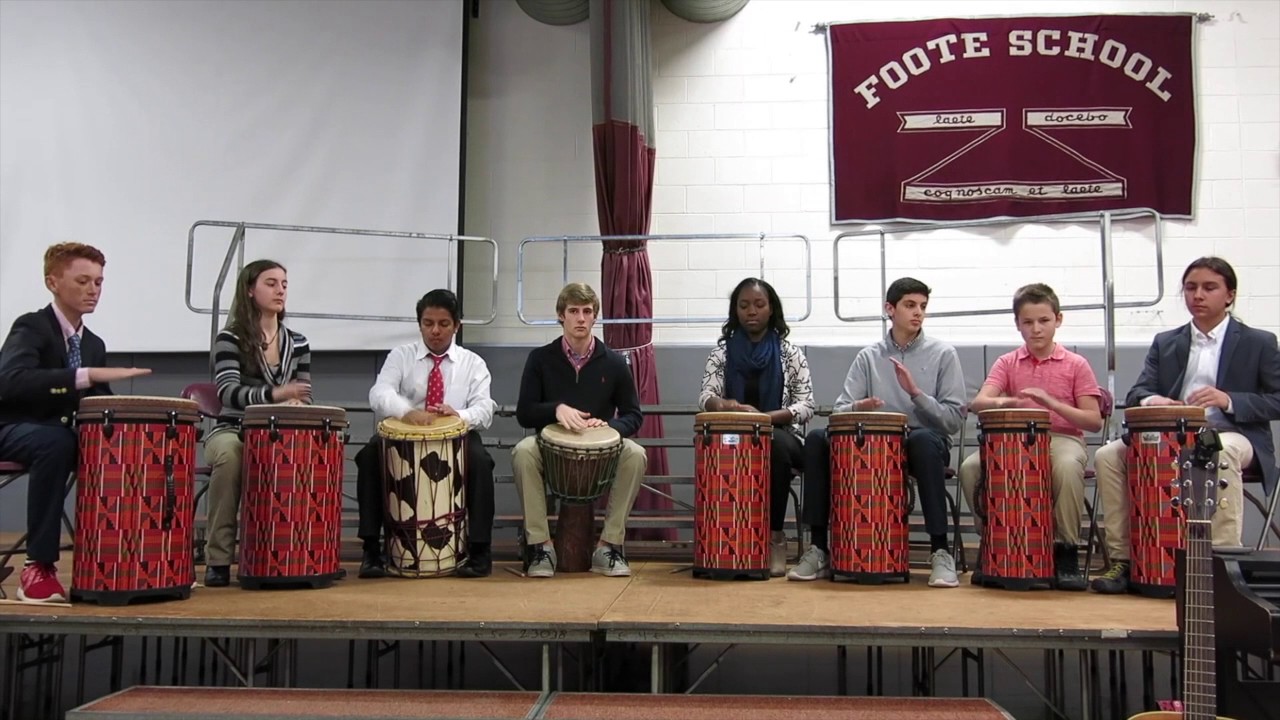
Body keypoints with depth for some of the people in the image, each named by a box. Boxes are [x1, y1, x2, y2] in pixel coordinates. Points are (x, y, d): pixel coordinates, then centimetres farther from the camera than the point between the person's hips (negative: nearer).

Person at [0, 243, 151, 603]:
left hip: (63, 433, 6)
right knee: (55, 442, -38)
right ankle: (38, 567, -33)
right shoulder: (31, 327, -13)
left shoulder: (94, 344, 10)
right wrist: (88, 375, -42)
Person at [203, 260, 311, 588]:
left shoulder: (298, 344, 11)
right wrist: (273, 394, -37)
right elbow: (228, 392, -19)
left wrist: (295, 405, -14)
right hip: (233, 430, -3)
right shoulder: (230, 339, -4)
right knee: (228, 455, -38)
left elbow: (303, 397, 11)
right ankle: (218, 558, -26)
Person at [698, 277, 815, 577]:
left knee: (775, 444, -36)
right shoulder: (722, 352, 7)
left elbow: (806, 406, -4)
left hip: (781, 438, 0)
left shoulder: (790, 354, 4)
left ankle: (774, 535, -22)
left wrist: (765, 417, -22)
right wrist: (722, 404, -32)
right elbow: (705, 397, -6)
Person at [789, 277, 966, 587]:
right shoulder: (868, 357, 9)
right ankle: (819, 549, -17)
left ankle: (940, 552, -32)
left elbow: (954, 419, -5)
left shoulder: (943, 354, 2)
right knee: (817, 439, -22)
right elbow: (840, 410, 2)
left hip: (926, 443, -3)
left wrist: (916, 393, -19)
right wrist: (858, 408, -21)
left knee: (922, 438, -39)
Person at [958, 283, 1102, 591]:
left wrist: (1052, 403, -18)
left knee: (1067, 468, -38)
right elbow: (978, 402, -10)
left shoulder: (1076, 365, 3)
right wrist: (1000, 402, -34)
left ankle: (1066, 549, -18)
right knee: (970, 467, -25)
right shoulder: (1007, 363, 7)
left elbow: (1094, 421, -2)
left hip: (1063, 439, -2)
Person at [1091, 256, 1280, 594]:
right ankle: (1122, 559, -15)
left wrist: (1229, 400, -19)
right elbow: (1137, 392, 5)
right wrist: (1151, 400, -21)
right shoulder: (1165, 343, 16)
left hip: (1232, 434, -4)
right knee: (1108, 455, -19)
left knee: (1220, 455, -40)